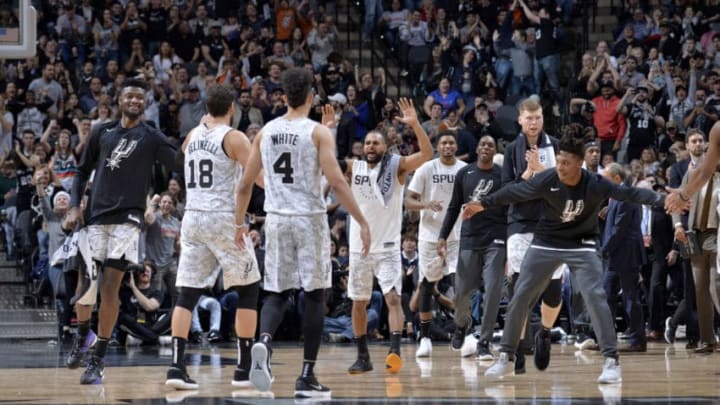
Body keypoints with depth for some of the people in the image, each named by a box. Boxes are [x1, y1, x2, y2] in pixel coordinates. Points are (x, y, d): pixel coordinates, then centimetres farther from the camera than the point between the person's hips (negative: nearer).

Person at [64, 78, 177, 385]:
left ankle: (98, 359, -2)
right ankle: (82, 338, 33)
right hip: (96, 217, 3)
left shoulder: (152, 138, 2)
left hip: (127, 218, -3)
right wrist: (75, 206, 4)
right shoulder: (102, 132, 10)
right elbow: (83, 172, 16)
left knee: (110, 287, -8)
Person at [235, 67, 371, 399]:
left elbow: (245, 184, 9)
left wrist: (240, 223, 22)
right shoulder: (318, 133, -6)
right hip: (310, 220, -3)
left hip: (276, 219, 3)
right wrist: (362, 222, -10)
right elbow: (336, 182, -14)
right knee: (314, 296, 5)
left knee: (277, 293, 11)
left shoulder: (265, 132, 6)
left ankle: (264, 341, -21)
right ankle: (307, 377, 4)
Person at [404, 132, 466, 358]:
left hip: (458, 235, 1)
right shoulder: (427, 169, -3)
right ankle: (425, 338, 12)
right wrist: (427, 205, -23)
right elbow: (409, 201, -5)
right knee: (427, 284, 5)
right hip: (430, 235, -1)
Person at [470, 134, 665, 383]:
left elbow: (630, 193, -23)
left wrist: (660, 200, -38)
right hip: (545, 244, 2)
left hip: (581, 246, -2)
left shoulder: (596, 184, -21)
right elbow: (515, 192, -5)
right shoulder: (547, 180, -18)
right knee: (520, 297, 2)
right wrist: (483, 204, 2)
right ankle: (506, 358, 15)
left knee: (595, 297, -18)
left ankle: (612, 361, -13)